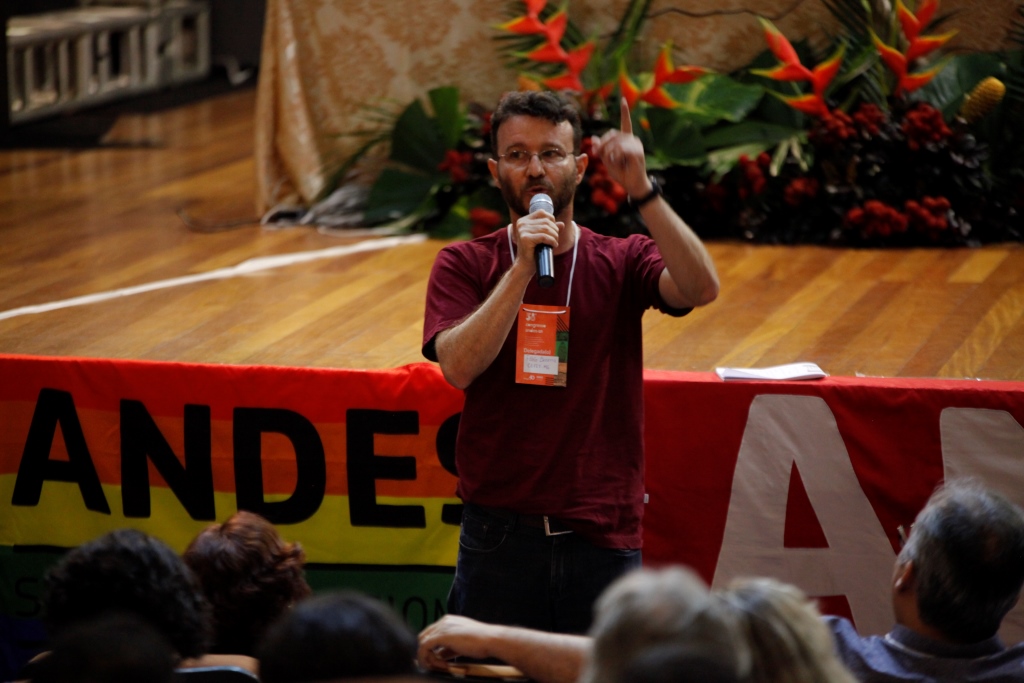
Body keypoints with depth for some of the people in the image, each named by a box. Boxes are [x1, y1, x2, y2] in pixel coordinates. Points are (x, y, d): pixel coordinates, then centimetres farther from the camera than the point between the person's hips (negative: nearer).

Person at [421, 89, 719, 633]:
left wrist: (641, 192, -26)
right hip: (500, 538, -1)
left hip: (603, 533, 1)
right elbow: (459, 367, -13)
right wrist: (523, 268, -19)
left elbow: (701, 289, -16)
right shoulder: (465, 264, 3)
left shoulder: (622, 262, 5)